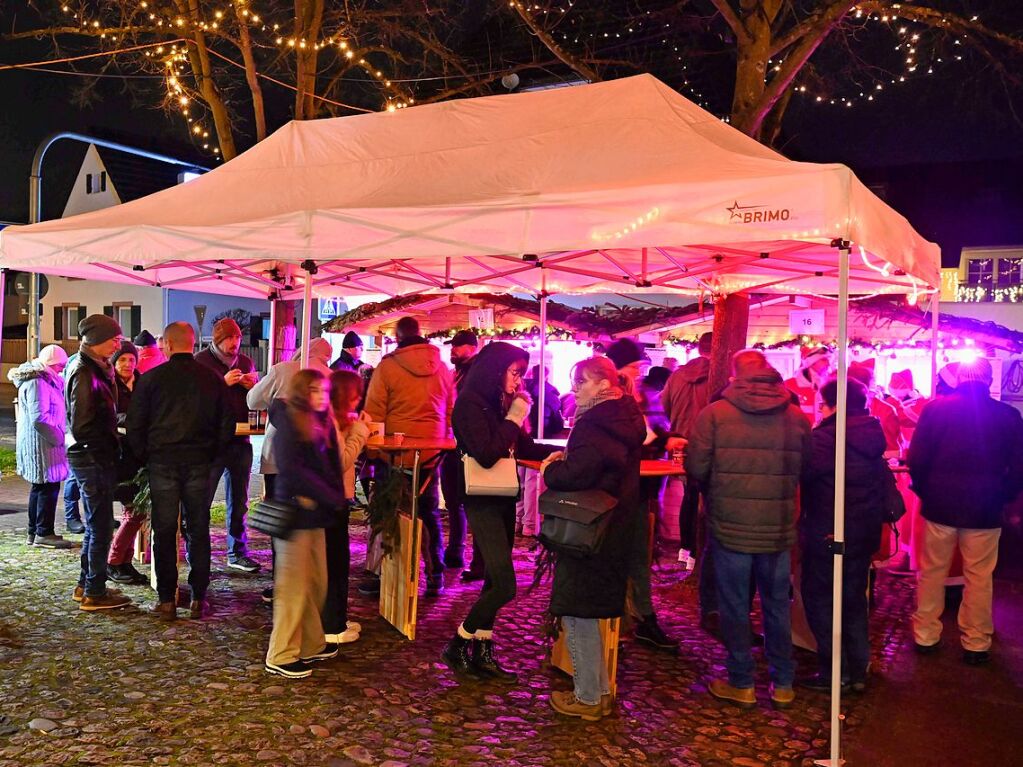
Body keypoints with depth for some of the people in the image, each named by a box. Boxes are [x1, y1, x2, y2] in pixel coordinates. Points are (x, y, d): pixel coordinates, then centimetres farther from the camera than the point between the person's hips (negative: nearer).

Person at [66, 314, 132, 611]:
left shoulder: (94, 369, 12)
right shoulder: (85, 374, -17)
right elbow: (82, 426, -21)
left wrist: (112, 441, 10)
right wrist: (112, 446, -13)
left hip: (93, 458, 10)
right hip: (93, 458, -10)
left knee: (96, 525, 17)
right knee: (101, 526, -1)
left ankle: (86, 585, 28)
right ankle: (94, 593, 8)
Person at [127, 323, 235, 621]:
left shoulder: (151, 378, -2)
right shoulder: (213, 378, 3)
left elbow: (135, 425, -2)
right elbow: (227, 424, 6)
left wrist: (145, 458, 10)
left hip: (162, 462, -1)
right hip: (199, 463, 1)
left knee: (164, 532, 6)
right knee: (198, 531, 8)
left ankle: (166, 600, 9)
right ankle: (198, 599, 11)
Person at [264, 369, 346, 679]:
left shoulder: (322, 424, 14)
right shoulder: (289, 423, -9)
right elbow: (292, 469, -18)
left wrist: (335, 499, -1)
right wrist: (332, 497, -16)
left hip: (316, 514, 7)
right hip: (295, 513, -7)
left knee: (318, 584, 12)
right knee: (294, 586, -2)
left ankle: (311, 645, 25)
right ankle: (281, 657, 8)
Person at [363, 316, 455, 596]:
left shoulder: (387, 366, -7)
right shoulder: (442, 368, 5)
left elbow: (373, 412, -8)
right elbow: (450, 412, 11)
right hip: (431, 452, 3)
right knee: (429, 513, 13)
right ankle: (435, 577, 13)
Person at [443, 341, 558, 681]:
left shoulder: (500, 402, 8)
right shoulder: (470, 404, -14)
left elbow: (524, 447, 14)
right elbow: (487, 455, -24)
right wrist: (514, 418, -15)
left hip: (504, 498, 8)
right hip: (483, 501, -8)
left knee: (495, 581, 11)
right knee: (504, 585, -10)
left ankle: (482, 653, 21)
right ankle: (457, 648, 7)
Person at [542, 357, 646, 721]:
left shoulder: (593, 425, -20)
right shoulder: (625, 421, 10)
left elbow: (574, 476, -28)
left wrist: (551, 469, -8)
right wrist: (567, 459, 6)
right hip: (616, 530, 10)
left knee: (576, 612, 2)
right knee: (589, 611, 19)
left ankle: (587, 698, 13)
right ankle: (601, 691, 28)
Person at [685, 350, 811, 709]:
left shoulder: (714, 414, -10)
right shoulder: (797, 417, -1)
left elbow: (696, 468, -11)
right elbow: (805, 472, 7)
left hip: (730, 527, -3)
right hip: (779, 529, 3)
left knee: (734, 606, 10)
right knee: (777, 605, 17)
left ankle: (741, 683, 21)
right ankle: (783, 684, 27)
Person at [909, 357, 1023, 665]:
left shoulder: (936, 408, -6)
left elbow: (916, 458, -7)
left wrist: (924, 490, 8)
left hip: (940, 504, 0)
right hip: (985, 509, 0)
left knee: (932, 573, 13)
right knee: (979, 578, 11)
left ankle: (925, 636, 21)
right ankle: (976, 643, 18)